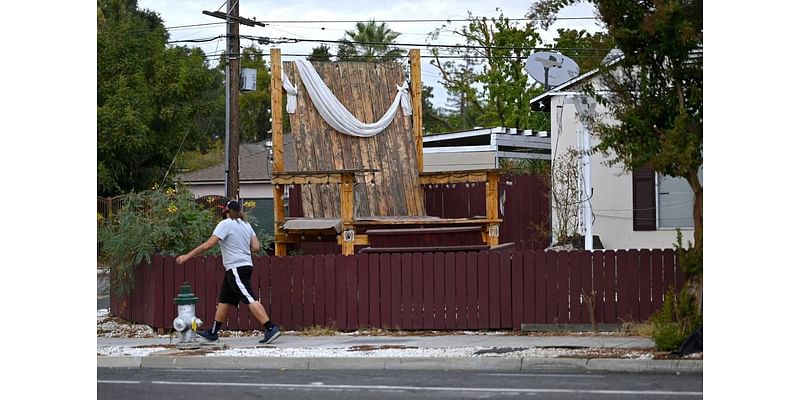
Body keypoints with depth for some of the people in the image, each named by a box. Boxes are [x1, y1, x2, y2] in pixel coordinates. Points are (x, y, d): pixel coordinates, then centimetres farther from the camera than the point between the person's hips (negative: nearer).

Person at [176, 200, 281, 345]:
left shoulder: (226, 224, -10)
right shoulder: (246, 225, 12)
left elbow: (208, 245, -15)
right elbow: (256, 247, 7)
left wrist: (188, 256, -9)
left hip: (236, 268, -9)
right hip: (246, 266, 9)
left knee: (250, 300, -15)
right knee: (224, 300, 14)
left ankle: (271, 329, -24)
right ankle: (213, 332, 20)